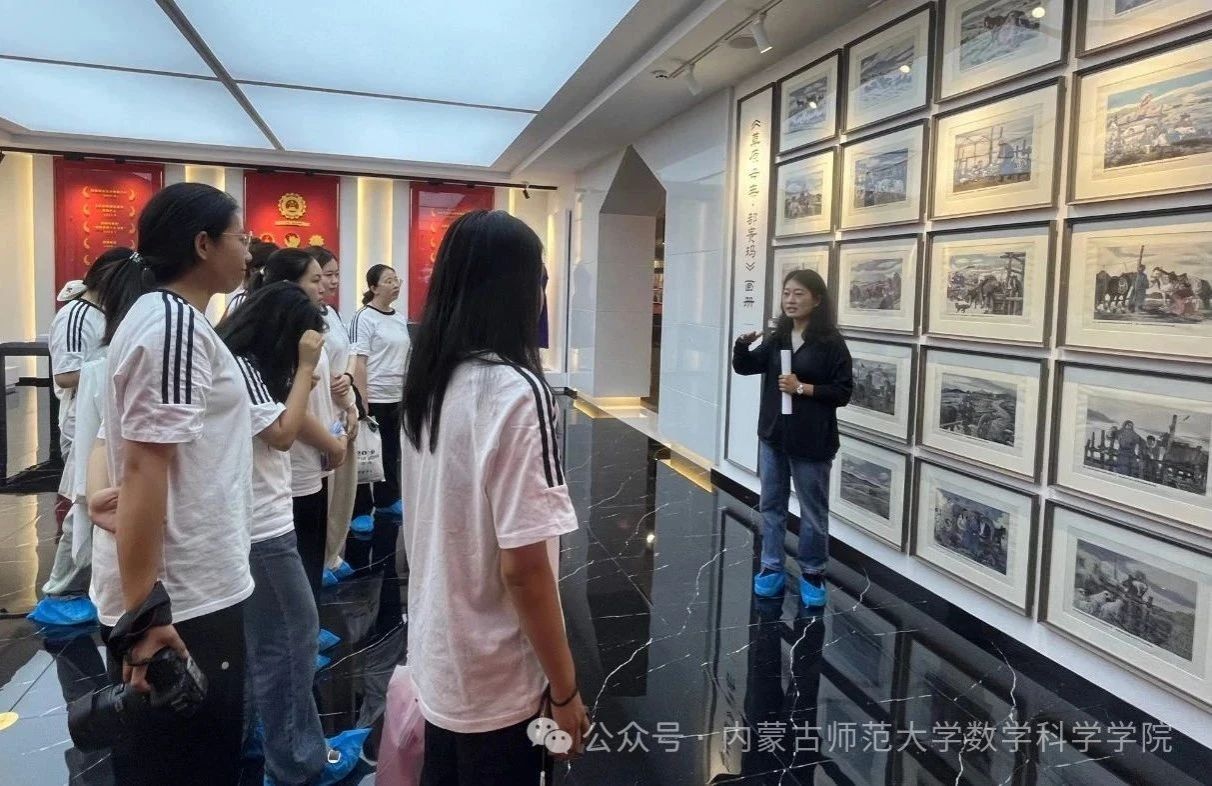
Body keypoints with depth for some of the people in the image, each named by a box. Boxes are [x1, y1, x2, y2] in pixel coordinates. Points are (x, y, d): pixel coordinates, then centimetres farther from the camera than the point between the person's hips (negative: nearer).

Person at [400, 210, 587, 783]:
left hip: (436, 656, 7)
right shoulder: (514, 390, -24)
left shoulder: (426, 383, 0)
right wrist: (564, 690, -13)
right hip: (495, 680, -7)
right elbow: (522, 565, -24)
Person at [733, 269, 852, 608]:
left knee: (813, 511, 9)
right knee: (771, 505, 13)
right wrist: (742, 345, -13)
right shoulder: (778, 338, 6)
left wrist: (802, 388, -21)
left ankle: (812, 574, 23)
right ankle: (771, 568, 26)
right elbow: (745, 366, 6)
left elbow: (843, 392, -12)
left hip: (812, 442, -5)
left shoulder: (831, 343, -11)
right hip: (773, 436, 6)